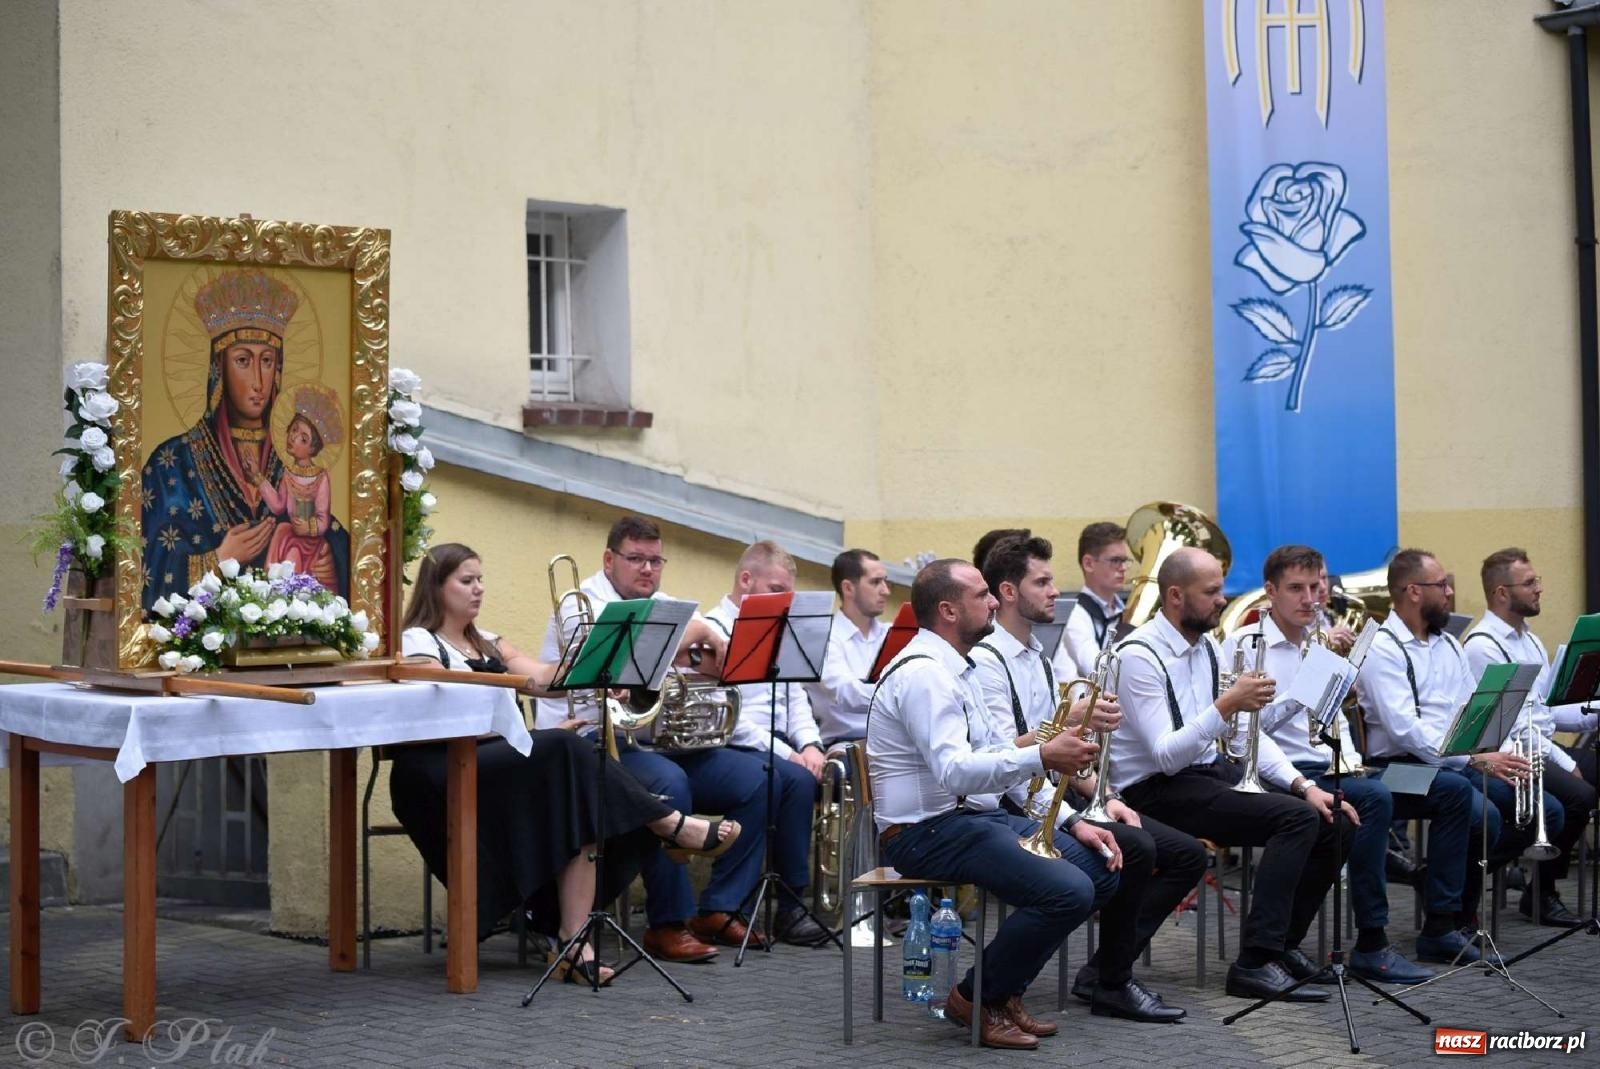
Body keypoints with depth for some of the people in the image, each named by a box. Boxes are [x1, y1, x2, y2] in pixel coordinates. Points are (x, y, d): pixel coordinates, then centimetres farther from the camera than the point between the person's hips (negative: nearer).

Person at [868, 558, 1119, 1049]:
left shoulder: (956, 670, 17)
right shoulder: (922, 674, -17)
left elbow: (1000, 759, 19)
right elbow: (953, 771, -30)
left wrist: (1071, 821, 10)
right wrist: (1041, 758, -39)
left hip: (977, 814, 10)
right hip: (928, 832, -10)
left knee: (1101, 868, 4)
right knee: (1067, 891, -24)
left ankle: (1005, 989, 11)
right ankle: (977, 999, -4)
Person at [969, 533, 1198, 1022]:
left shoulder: (1039, 656, 17)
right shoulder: (985, 661, -12)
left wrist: (1101, 796, 5)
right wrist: (1071, 720, -30)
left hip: (1060, 794, 9)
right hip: (1021, 805, -9)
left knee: (1188, 854, 0)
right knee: (1135, 849, -29)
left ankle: (1104, 970, 1)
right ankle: (1111, 983, -13)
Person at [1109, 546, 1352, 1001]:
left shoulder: (1207, 647, 10)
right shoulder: (1139, 656, -16)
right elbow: (1166, 756, -22)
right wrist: (1226, 705, -30)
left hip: (1210, 773, 8)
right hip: (1156, 790, -8)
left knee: (1334, 822, -3)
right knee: (1297, 818, -24)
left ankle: (1284, 944, 11)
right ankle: (1255, 963, -22)